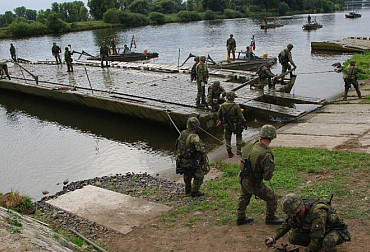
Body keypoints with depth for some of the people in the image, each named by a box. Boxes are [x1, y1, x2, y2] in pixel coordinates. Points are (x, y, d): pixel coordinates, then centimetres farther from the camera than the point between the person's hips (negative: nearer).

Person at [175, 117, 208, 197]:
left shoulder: (182, 133, -2)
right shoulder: (194, 137, -26)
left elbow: (178, 146, 12)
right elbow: (201, 149, -32)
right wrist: (204, 157, -14)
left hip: (181, 160, 8)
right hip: (191, 162, -8)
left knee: (187, 174, 30)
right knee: (199, 176, 12)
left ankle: (188, 190, 44)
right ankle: (194, 192, 18)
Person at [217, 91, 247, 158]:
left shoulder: (222, 106, -8)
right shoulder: (236, 106, -20)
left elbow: (218, 115, 5)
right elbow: (241, 117, -18)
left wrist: (220, 120, 26)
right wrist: (244, 124, -5)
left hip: (226, 126, 3)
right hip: (235, 126, -2)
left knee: (228, 139, 16)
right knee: (239, 136, 23)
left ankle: (229, 153, 22)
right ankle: (238, 150, 18)